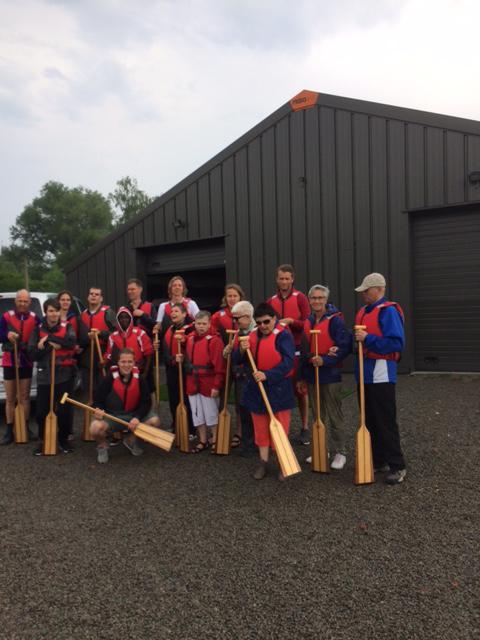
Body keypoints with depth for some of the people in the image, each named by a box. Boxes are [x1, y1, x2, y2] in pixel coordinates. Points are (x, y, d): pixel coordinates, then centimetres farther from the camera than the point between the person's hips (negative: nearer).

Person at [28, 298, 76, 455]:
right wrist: (49, 345, -17)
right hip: (44, 376, 1)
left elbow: (70, 342, -20)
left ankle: (63, 439, 19)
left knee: (65, 409, -1)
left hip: (64, 375, -1)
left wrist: (49, 338, -18)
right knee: (42, 411, 2)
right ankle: (43, 440, 22)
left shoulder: (67, 327, 2)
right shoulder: (38, 330, 5)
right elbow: (32, 354, -4)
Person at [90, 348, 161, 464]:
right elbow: (98, 399, -5)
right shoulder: (109, 379, -12)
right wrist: (98, 409, -29)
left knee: (155, 421, -21)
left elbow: (146, 402, -7)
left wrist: (137, 417, -24)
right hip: (111, 415, -2)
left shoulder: (139, 379, -7)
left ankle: (131, 440, 10)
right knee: (95, 428, -34)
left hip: (133, 415, 2)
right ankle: (103, 445, 7)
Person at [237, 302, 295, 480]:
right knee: (261, 428, 13)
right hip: (256, 388, 6)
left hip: (278, 389, -6)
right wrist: (242, 351, -14)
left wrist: (267, 375, -31)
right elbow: (238, 360, 9)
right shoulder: (252, 335, 7)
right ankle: (263, 463, 25)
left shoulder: (283, 335, -13)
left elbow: (287, 363, -22)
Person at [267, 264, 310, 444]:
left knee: (300, 389, 4)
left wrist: (291, 321, -21)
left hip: (297, 350, -3)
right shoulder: (271, 301, 10)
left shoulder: (300, 298, -2)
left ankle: (305, 427, 15)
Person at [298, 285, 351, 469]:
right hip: (312, 375, 6)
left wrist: (325, 360, -26)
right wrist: (302, 376, 15)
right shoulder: (308, 321, 9)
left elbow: (345, 347, -17)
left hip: (330, 375, -6)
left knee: (334, 417, 2)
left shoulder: (335, 320, -11)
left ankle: (339, 453, 15)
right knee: (318, 416, 16)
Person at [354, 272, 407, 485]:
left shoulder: (388, 311, -12)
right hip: (365, 372, 9)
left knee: (386, 422, -3)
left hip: (381, 374, -9)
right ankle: (378, 460, 27)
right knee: (369, 420, 14)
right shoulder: (363, 312, 14)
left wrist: (368, 339, -23)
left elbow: (396, 343, -21)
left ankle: (397, 466, 8)